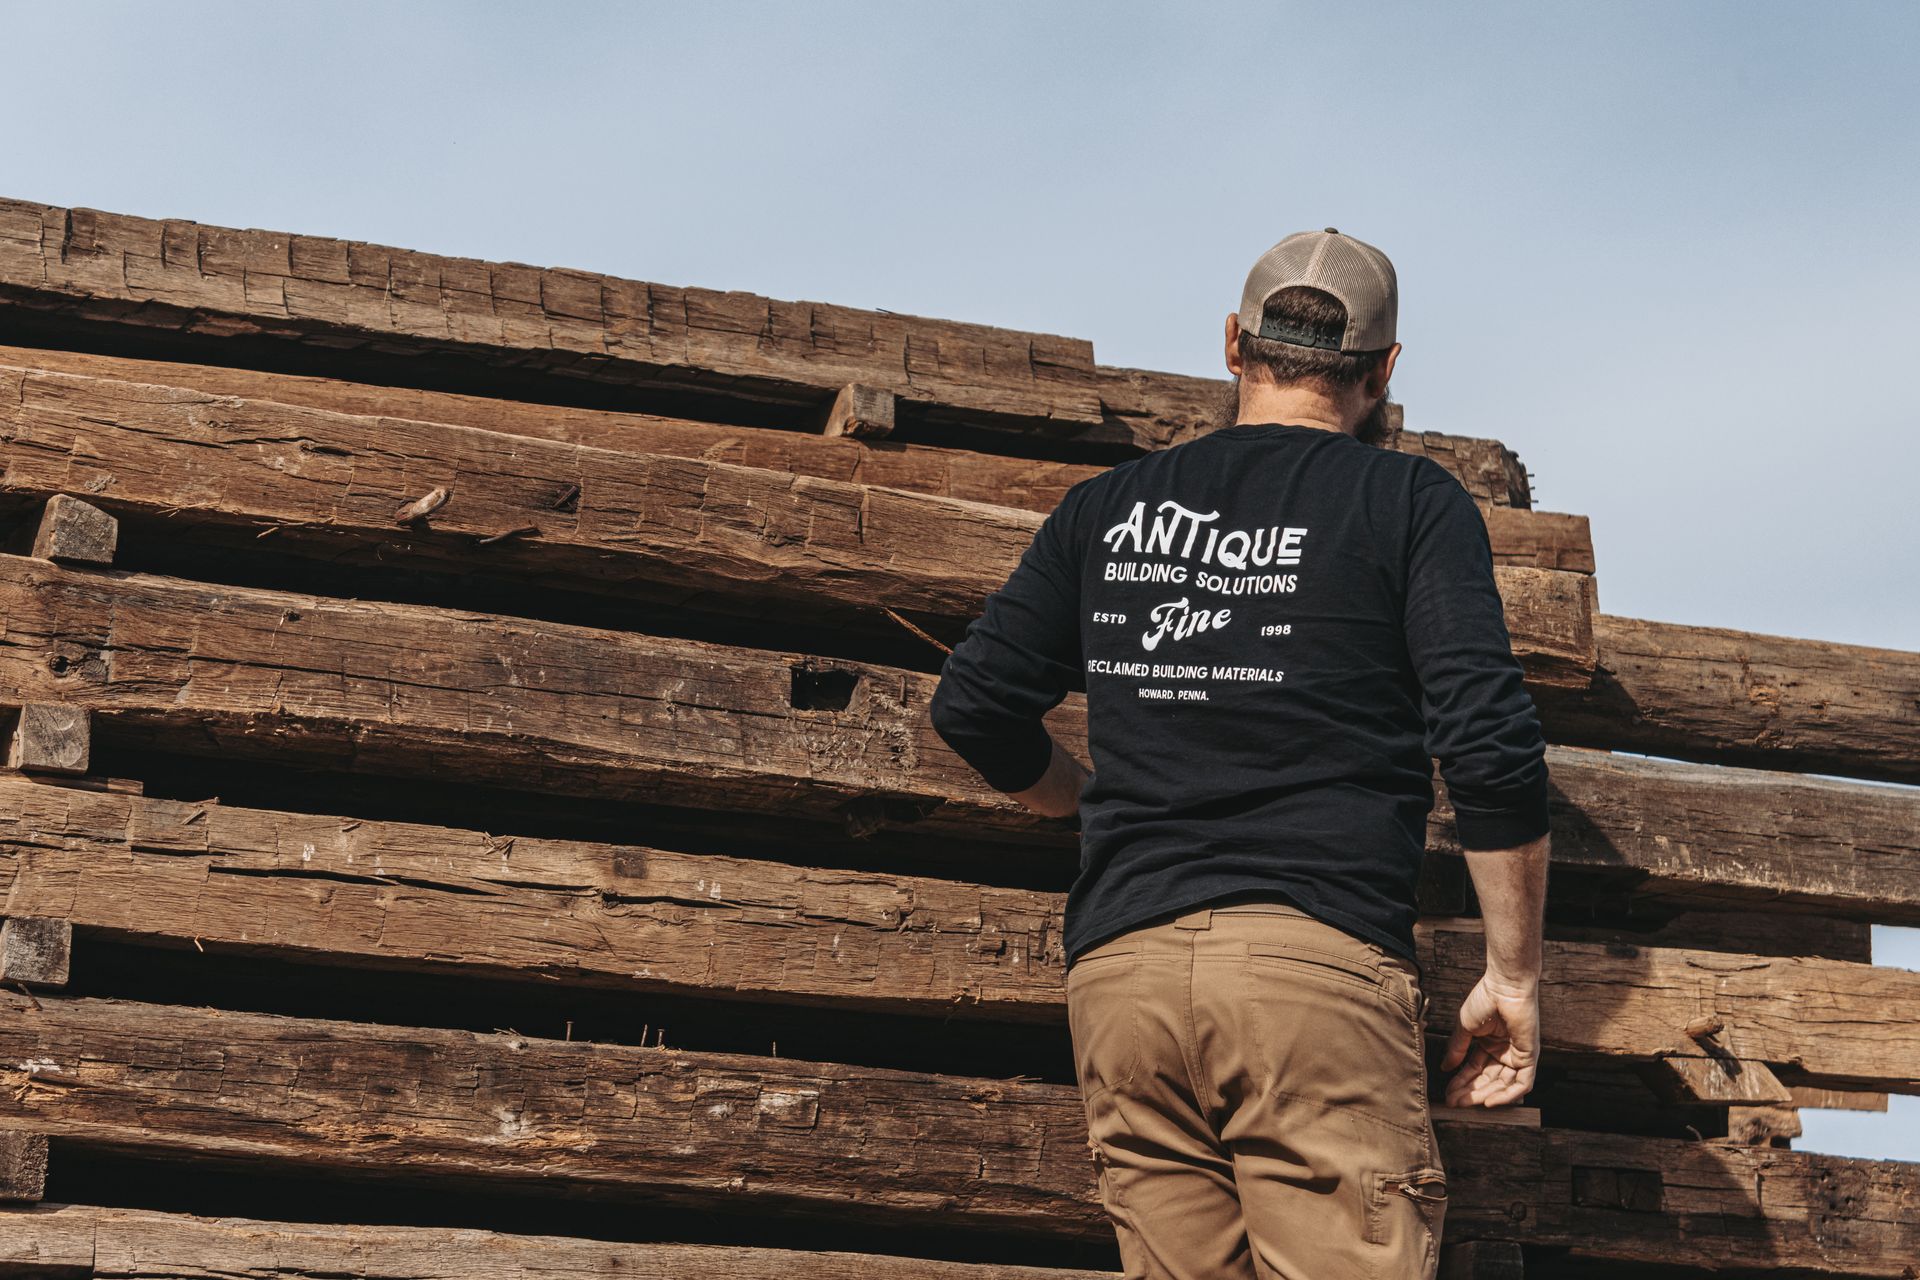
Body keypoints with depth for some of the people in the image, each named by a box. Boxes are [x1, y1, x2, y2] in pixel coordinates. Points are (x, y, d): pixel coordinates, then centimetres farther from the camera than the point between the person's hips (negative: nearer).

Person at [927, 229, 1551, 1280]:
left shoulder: (1109, 505, 16)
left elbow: (974, 706, 14)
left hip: (1119, 967, 4)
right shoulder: (1411, 503, 5)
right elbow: (1490, 747, -4)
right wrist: (1513, 975, 4)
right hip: (1317, 954, -4)